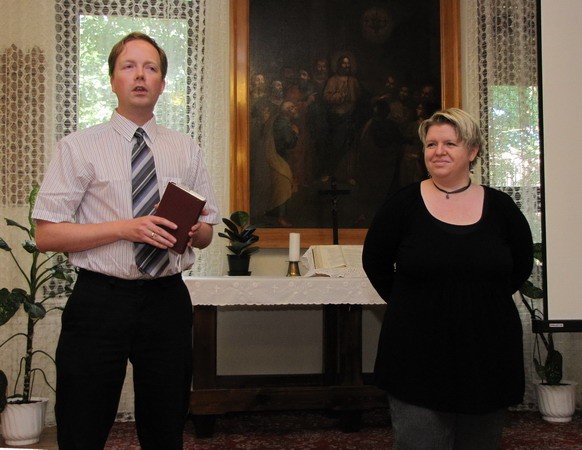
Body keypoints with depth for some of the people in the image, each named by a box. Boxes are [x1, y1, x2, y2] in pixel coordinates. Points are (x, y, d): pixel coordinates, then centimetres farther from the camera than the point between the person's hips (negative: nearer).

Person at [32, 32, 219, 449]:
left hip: (168, 301, 3)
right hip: (99, 301, -3)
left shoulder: (187, 149, 10)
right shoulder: (78, 147, 0)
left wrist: (189, 232, -10)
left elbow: (206, 231, 14)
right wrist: (125, 229, -17)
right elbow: (47, 234, -6)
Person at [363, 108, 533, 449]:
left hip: (489, 354, 2)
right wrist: (408, 304, 4)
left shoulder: (500, 207, 2)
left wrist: (484, 300, 8)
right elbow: (375, 263, 6)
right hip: (418, 356, -2)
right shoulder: (402, 204, -3)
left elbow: (522, 265, 15)